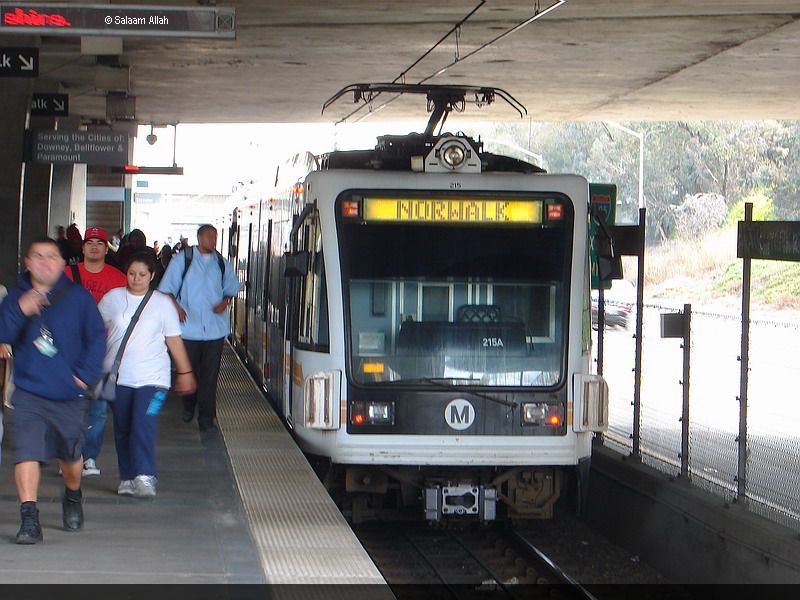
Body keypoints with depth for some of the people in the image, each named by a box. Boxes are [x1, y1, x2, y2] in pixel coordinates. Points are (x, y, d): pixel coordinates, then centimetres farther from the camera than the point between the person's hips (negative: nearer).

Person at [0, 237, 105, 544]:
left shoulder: (78, 298, -1)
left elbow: (97, 338, 2)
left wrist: (85, 374, -7)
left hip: (69, 394, 0)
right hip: (28, 394, 0)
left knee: (71, 455, 16)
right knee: (26, 452, -15)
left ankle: (73, 497, 45)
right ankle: (29, 519, -14)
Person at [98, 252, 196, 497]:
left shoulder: (162, 303, 2)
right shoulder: (112, 298, 5)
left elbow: (174, 340, 8)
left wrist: (185, 372, 11)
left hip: (152, 377, -2)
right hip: (118, 376, 2)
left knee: (144, 425, -18)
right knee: (122, 429, 7)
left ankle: (144, 477, -21)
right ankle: (127, 477, 16)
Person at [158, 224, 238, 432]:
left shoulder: (222, 264, 9)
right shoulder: (182, 259, 0)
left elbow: (231, 288, 22)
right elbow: (166, 289, 2)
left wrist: (225, 302, 1)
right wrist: (176, 307, -15)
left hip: (215, 327, 2)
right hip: (189, 327, -1)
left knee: (210, 374, -3)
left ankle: (206, 418, 1)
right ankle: (188, 406, 35)